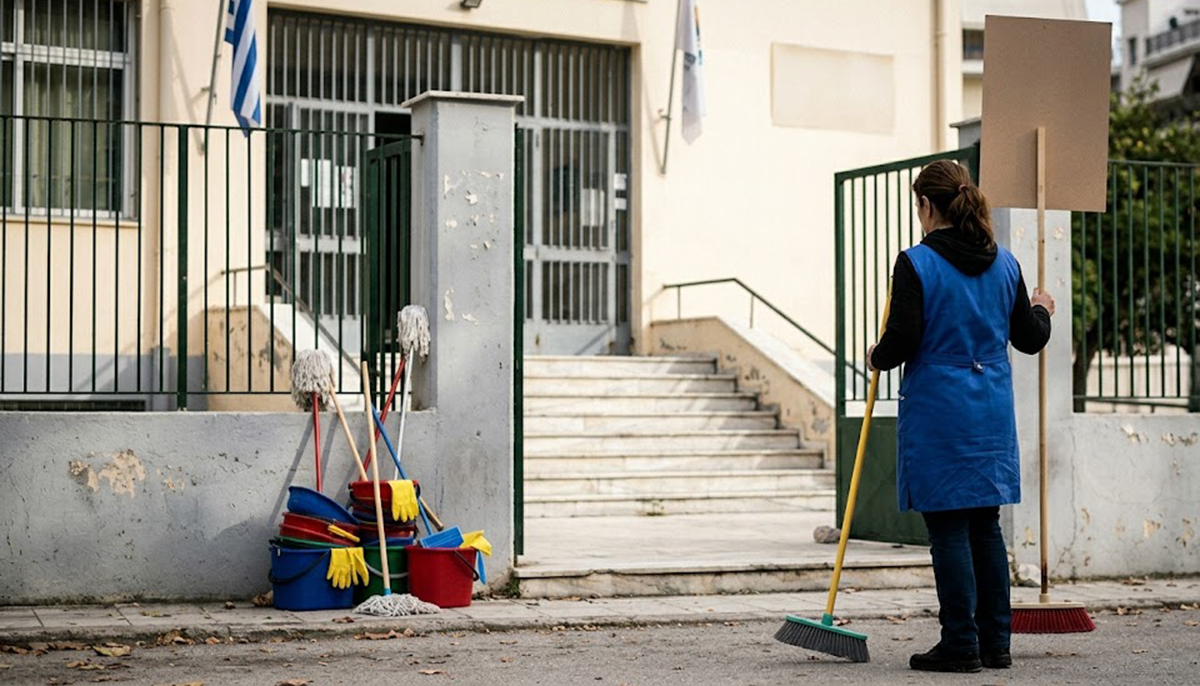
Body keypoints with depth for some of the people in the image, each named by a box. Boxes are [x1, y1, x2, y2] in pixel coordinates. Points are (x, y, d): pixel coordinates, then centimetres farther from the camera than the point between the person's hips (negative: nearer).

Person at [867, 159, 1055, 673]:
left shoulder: (916, 264, -11)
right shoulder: (1003, 264, 6)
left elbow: (902, 341, -16)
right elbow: (1029, 339, 12)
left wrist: (877, 358, 6)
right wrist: (1041, 310, 33)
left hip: (937, 412, -6)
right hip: (992, 413, 6)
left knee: (948, 529, 0)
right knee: (985, 525, 12)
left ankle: (960, 644, 3)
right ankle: (995, 642, 16)